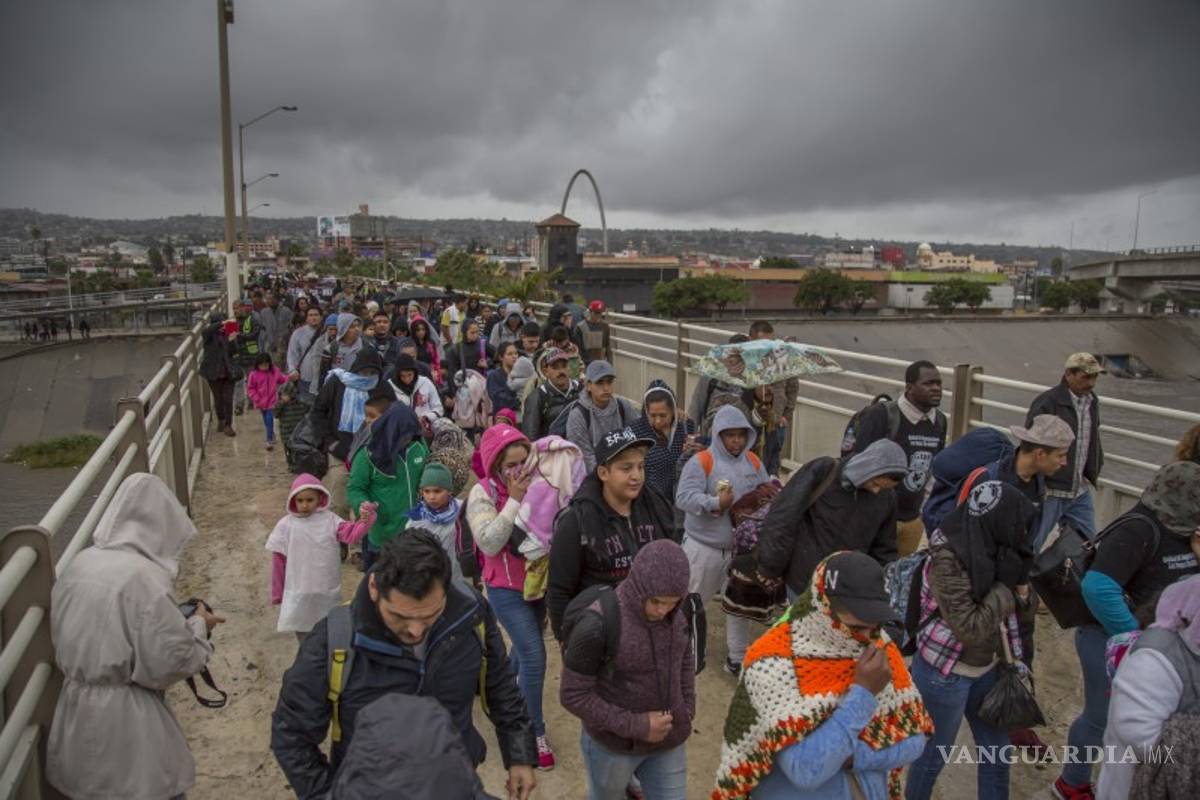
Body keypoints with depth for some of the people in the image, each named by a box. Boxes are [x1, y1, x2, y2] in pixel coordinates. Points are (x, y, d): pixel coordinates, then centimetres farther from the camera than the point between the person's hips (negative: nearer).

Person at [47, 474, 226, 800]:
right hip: (126, 719, -7)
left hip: (76, 711, 7)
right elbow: (170, 662, -20)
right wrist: (198, 625, -3)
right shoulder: (142, 576, -22)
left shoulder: (79, 563, 0)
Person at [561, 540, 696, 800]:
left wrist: (687, 711, 0)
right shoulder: (598, 624, -28)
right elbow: (574, 695, -21)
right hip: (613, 745, -3)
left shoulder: (678, 614, -11)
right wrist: (634, 726, -21)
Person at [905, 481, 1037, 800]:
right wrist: (1006, 585, -22)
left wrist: (1021, 588, -16)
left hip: (985, 669, 7)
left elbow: (1022, 609, 5)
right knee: (933, 754, 13)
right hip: (945, 675, -7)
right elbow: (971, 628, -26)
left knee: (997, 751, 20)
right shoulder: (948, 560, -26)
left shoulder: (992, 549, -5)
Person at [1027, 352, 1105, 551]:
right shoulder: (1046, 403, -16)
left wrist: (1093, 471, 14)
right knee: (1030, 546, 1)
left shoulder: (1092, 401, 10)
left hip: (1080, 492, 8)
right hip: (1049, 492, -7)